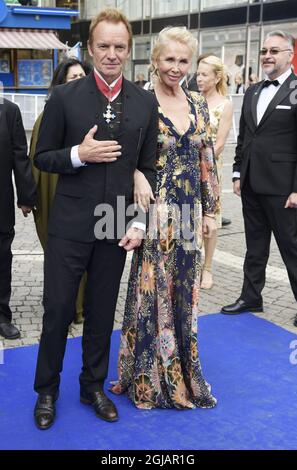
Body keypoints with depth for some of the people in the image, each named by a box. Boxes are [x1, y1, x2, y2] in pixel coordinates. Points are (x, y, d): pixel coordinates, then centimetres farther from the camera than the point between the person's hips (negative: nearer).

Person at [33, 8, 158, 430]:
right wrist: (78, 154, -17)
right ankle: (47, 391, 26)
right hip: (70, 225, -2)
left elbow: (149, 168, 6)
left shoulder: (146, 103, 4)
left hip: (117, 225, 2)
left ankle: (94, 386, 32)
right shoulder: (64, 97, -3)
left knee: (102, 312, 13)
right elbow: (42, 158, 2)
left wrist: (140, 222, -1)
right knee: (58, 310, 5)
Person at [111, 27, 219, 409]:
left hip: (190, 210, 5)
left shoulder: (198, 105, 7)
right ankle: (149, 376, 21)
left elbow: (207, 161, 10)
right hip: (156, 209, -4)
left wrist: (210, 210, 9)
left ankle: (179, 370, 31)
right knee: (152, 289, 4)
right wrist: (137, 173, -26)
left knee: (184, 292, 13)